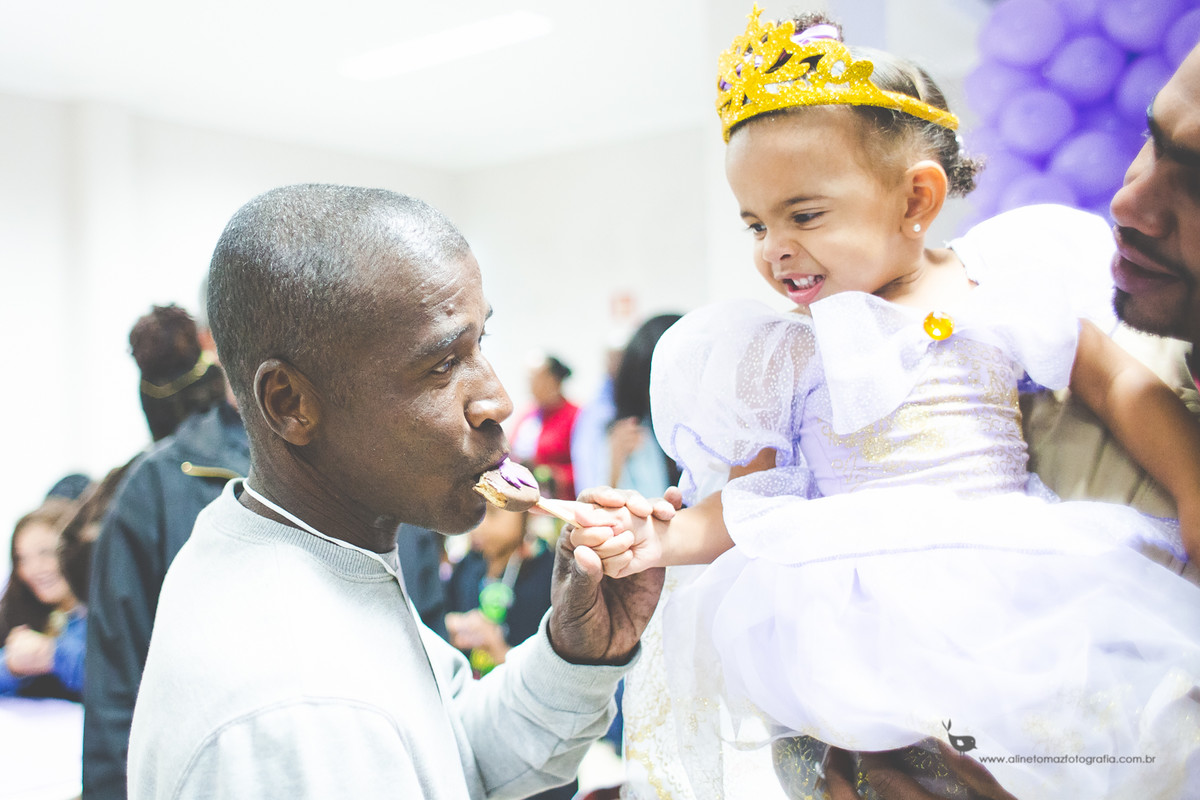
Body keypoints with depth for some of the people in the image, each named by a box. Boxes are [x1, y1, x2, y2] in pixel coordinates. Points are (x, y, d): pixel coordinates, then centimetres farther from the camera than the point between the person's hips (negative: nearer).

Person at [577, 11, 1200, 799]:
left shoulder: (1003, 289, 8)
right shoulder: (789, 353, 9)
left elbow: (1121, 388, 12)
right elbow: (746, 502, 9)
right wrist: (661, 540, -7)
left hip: (1011, 550, 1)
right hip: (858, 576, 0)